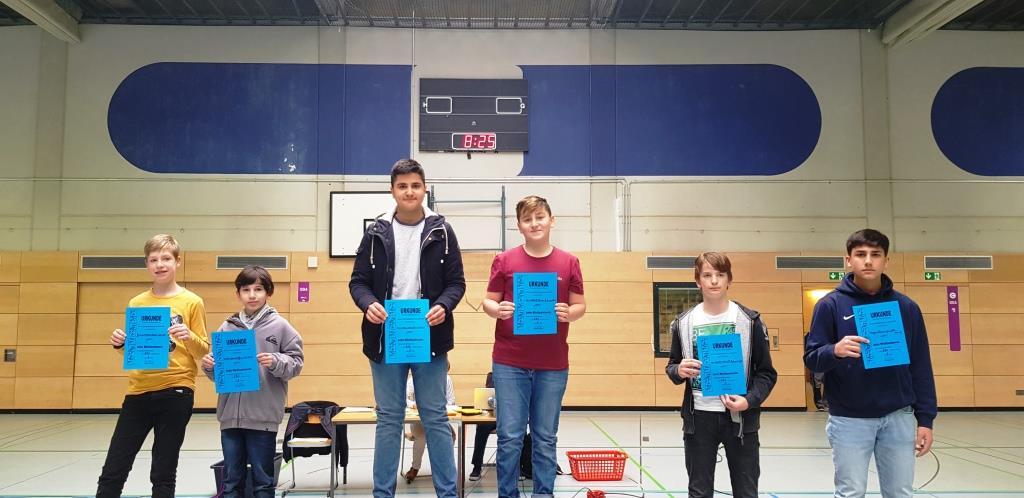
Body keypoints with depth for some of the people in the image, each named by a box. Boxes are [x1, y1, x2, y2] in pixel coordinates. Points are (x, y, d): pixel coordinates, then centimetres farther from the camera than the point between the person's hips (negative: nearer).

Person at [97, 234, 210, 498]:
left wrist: (189, 337, -20)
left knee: (163, 475, 6)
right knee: (112, 472, 6)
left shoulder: (192, 302, -2)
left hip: (175, 393, -3)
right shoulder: (136, 303, 8)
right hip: (138, 393, 3)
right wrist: (120, 344, -5)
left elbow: (204, 352, 0)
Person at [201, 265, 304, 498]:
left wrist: (276, 362, -19)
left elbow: (296, 362, -2)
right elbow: (218, 372, 13)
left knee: (263, 478, 8)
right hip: (230, 414, 3)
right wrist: (209, 366, -8)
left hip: (263, 415, -3)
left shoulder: (280, 326, -1)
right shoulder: (228, 326, 8)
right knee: (231, 479, 13)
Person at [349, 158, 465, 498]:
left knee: (435, 418, 6)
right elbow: (358, 281, 5)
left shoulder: (441, 232, 4)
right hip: (386, 338, 1)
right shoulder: (376, 233, 5)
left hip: (429, 338, -1)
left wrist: (444, 305, -17)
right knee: (388, 419, 8)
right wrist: (368, 303, -16)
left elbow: (456, 282, 3)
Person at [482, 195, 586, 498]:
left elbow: (580, 306, 8)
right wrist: (498, 310, -16)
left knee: (546, 438, 10)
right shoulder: (504, 261, 1)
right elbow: (488, 302, 5)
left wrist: (568, 313, -14)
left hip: (553, 365, 1)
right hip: (509, 363, -1)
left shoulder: (568, 262, 3)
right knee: (509, 436, 4)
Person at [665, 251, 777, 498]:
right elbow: (672, 368, 12)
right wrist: (678, 371, -12)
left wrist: (749, 401, -16)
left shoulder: (749, 320, -2)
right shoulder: (684, 322, 3)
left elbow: (767, 373, 1)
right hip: (699, 418, 1)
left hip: (739, 417, -1)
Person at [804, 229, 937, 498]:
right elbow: (811, 359, -6)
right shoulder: (831, 305, -4)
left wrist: (925, 418, 2)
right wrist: (834, 351, -28)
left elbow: (920, 367, 6)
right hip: (848, 419, -2)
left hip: (898, 418, 3)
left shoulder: (906, 307, 4)